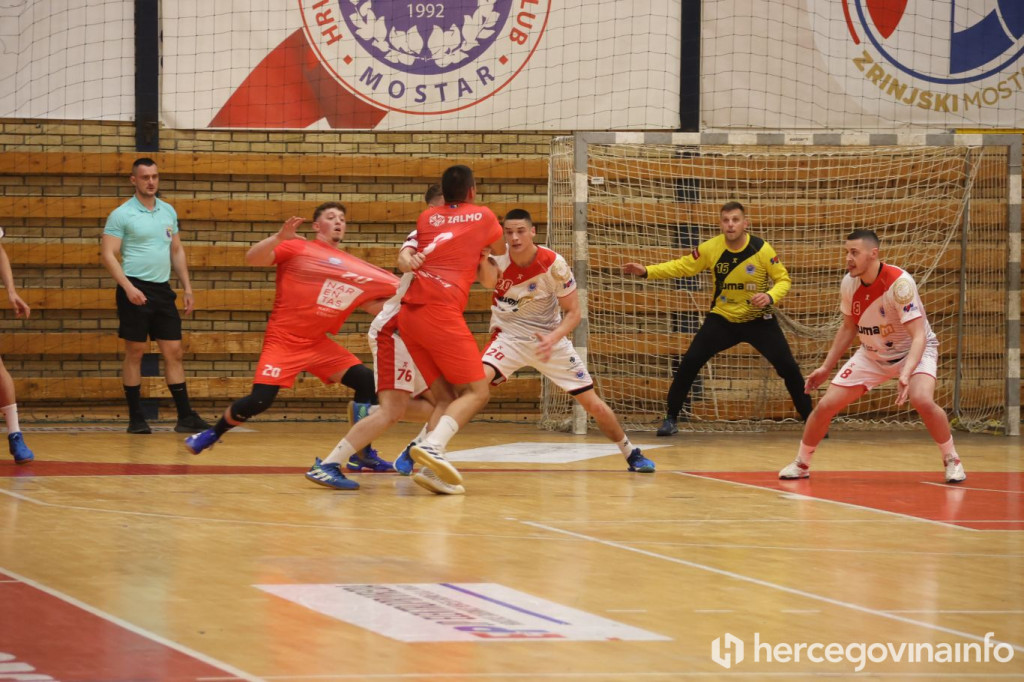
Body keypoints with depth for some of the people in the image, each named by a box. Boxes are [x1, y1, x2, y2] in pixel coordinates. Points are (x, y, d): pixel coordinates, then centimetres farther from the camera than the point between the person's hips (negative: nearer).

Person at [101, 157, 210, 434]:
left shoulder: (168, 211, 12)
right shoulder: (122, 214, -6)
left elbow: (177, 251, 19)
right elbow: (108, 254, -10)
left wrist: (187, 287, 13)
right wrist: (128, 287, -20)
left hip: (163, 290, 5)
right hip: (136, 290, -5)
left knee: (174, 352, 4)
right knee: (135, 353, -1)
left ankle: (185, 417, 6)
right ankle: (136, 419, 5)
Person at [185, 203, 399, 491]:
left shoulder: (352, 268, 12)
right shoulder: (297, 249, -2)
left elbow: (374, 306, 13)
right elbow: (252, 259, -13)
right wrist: (279, 237, -29)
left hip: (319, 344, 5)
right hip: (284, 340, -5)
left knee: (367, 381, -10)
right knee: (260, 400, -17)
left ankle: (362, 455, -3)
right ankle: (212, 434, 12)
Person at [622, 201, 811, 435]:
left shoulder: (761, 249, -18)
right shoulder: (711, 248, -14)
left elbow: (783, 279, -8)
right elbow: (681, 266, -4)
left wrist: (770, 297, -29)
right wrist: (647, 271, -15)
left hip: (759, 319, -1)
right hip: (723, 319, 1)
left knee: (788, 367, -8)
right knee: (689, 362, -10)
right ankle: (671, 419, 4)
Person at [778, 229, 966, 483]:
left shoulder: (899, 283, -30)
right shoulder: (849, 284, -11)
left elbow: (919, 336, -34)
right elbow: (849, 328, 8)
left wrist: (906, 374, -49)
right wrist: (826, 368, 8)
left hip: (914, 350, -5)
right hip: (872, 354, 5)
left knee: (922, 400, -33)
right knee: (825, 405, -4)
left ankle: (952, 460, -9)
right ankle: (801, 464, 19)